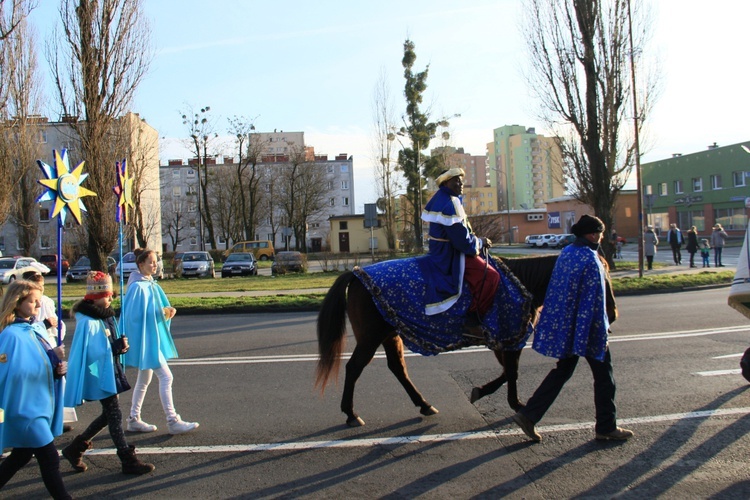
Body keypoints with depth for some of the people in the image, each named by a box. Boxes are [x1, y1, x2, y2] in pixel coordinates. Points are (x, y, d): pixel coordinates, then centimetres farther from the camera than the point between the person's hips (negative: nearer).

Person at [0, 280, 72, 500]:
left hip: (40, 404, 8)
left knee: (21, 455, 21)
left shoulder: (37, 329, 6)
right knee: (50, 459, -3)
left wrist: (58, 368, -2)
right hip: (26, 406, -8)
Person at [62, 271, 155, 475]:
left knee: (109, 414, 17)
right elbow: (90, 352, -23)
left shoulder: (106, 315, 9)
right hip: (99, 375, -9)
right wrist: (116, 347, -25)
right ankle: (128, 460, 6)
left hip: (110, 372, 9)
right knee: (114, 415, -3)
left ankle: (76, 448, 31)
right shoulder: (88, 321, -19)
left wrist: (120, 347, 0)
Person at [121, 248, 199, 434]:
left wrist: (166, 311, 2)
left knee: (144, 379, 15)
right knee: (166, 377, -9)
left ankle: (134, 420, 24)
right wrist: (159, 313, -20)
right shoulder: (138, 287, -16)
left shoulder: (151, 285, 11)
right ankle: (173, 422, -4)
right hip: (145, 338, -10)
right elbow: (134, 314, -19)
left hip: (152, 337, 10)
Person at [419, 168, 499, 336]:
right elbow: (462, 241, -24)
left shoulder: (439, 199, 12)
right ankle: (473, 322, -15)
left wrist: (475, 239, 13)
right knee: (490, 276, -21)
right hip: (450, 256, -11)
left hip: (441, 251, 11)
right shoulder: (450, 204, -21)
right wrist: (481, 242, -7)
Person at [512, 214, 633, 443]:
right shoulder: (591, 260, -19)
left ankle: (528, 415, 10)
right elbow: (596, 301, -20)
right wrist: (601, 331, -15)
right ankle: (606, 427, 23)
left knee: (562, 371, 16)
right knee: (603, 375, 10)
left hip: (564, 325, 8)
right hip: (586, 328, -8)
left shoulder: (566, 252, 6)